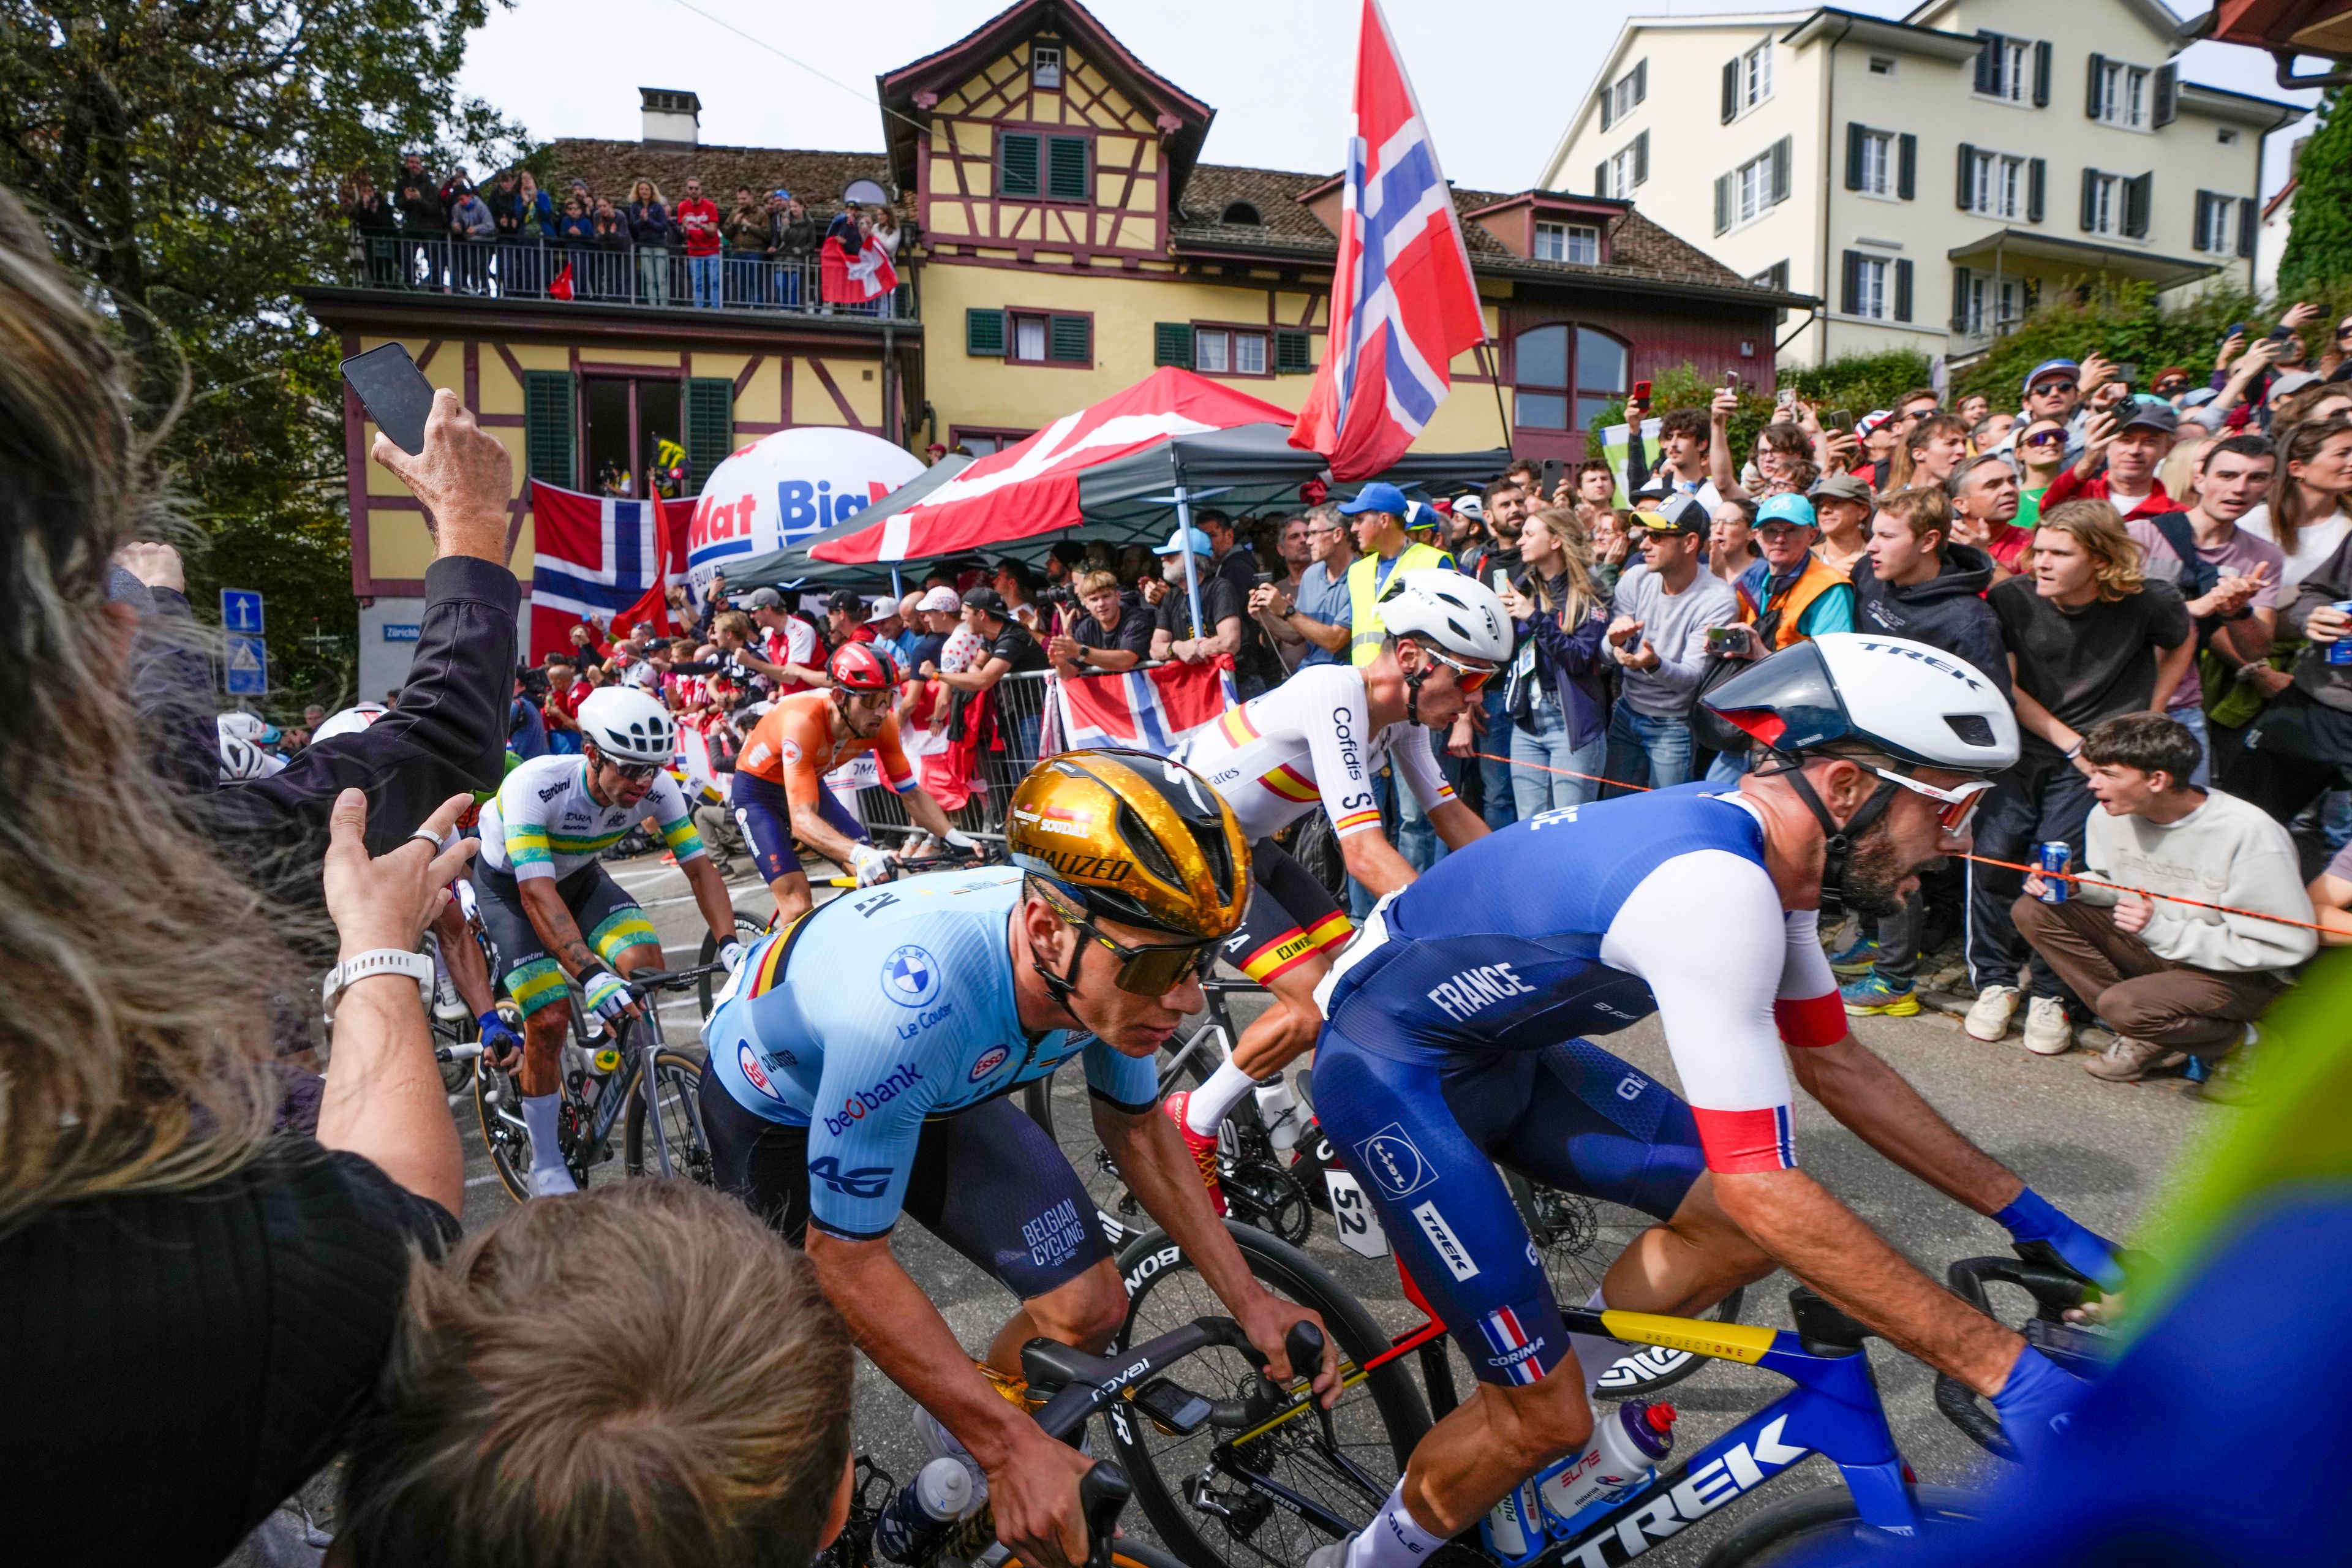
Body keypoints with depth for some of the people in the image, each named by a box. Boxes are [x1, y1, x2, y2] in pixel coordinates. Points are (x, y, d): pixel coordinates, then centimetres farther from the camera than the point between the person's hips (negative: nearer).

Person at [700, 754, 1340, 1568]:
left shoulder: (1109, 958, -27)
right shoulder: (912, 1004, -46)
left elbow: (1136, 1127, -6)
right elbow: (847, 1257, -33)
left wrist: (1248, 1299, -11)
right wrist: (1013, 1446, -32)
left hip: (939, 1089, 4)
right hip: (782, 1105, -4)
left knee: (1090, 1309, -3)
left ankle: (957, 1435, 27)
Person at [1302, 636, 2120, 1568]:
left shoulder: (1755, 851, -1)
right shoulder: (1711, 886, -31)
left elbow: (1836, 1065, 11)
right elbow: (1761, 1184, -32)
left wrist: (2033, 1217, 11)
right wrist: (2007, 1371, -26)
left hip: (1499, 1044, 9)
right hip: (1389, 1067, -9)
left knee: (1741, 1226, 3)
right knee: (1547, 1421, -6)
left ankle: (1564, 1376, 22)